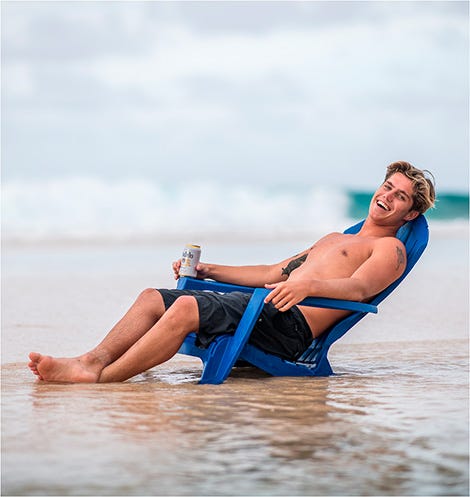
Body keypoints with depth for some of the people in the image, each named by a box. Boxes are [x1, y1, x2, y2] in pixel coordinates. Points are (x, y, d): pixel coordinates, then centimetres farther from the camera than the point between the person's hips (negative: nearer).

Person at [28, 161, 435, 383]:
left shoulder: (390, 248, 7)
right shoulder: (333, 240, 34)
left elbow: (358, 288, -14)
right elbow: (273, 273, 33)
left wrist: (309, 284, -33)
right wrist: (207, 270, 27)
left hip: (290, 323, -9)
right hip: (261, 305, 9)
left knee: (186, 308, -28)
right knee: (154, 298, -3)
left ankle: (100, 378, -30)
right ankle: (92, 361, -17)